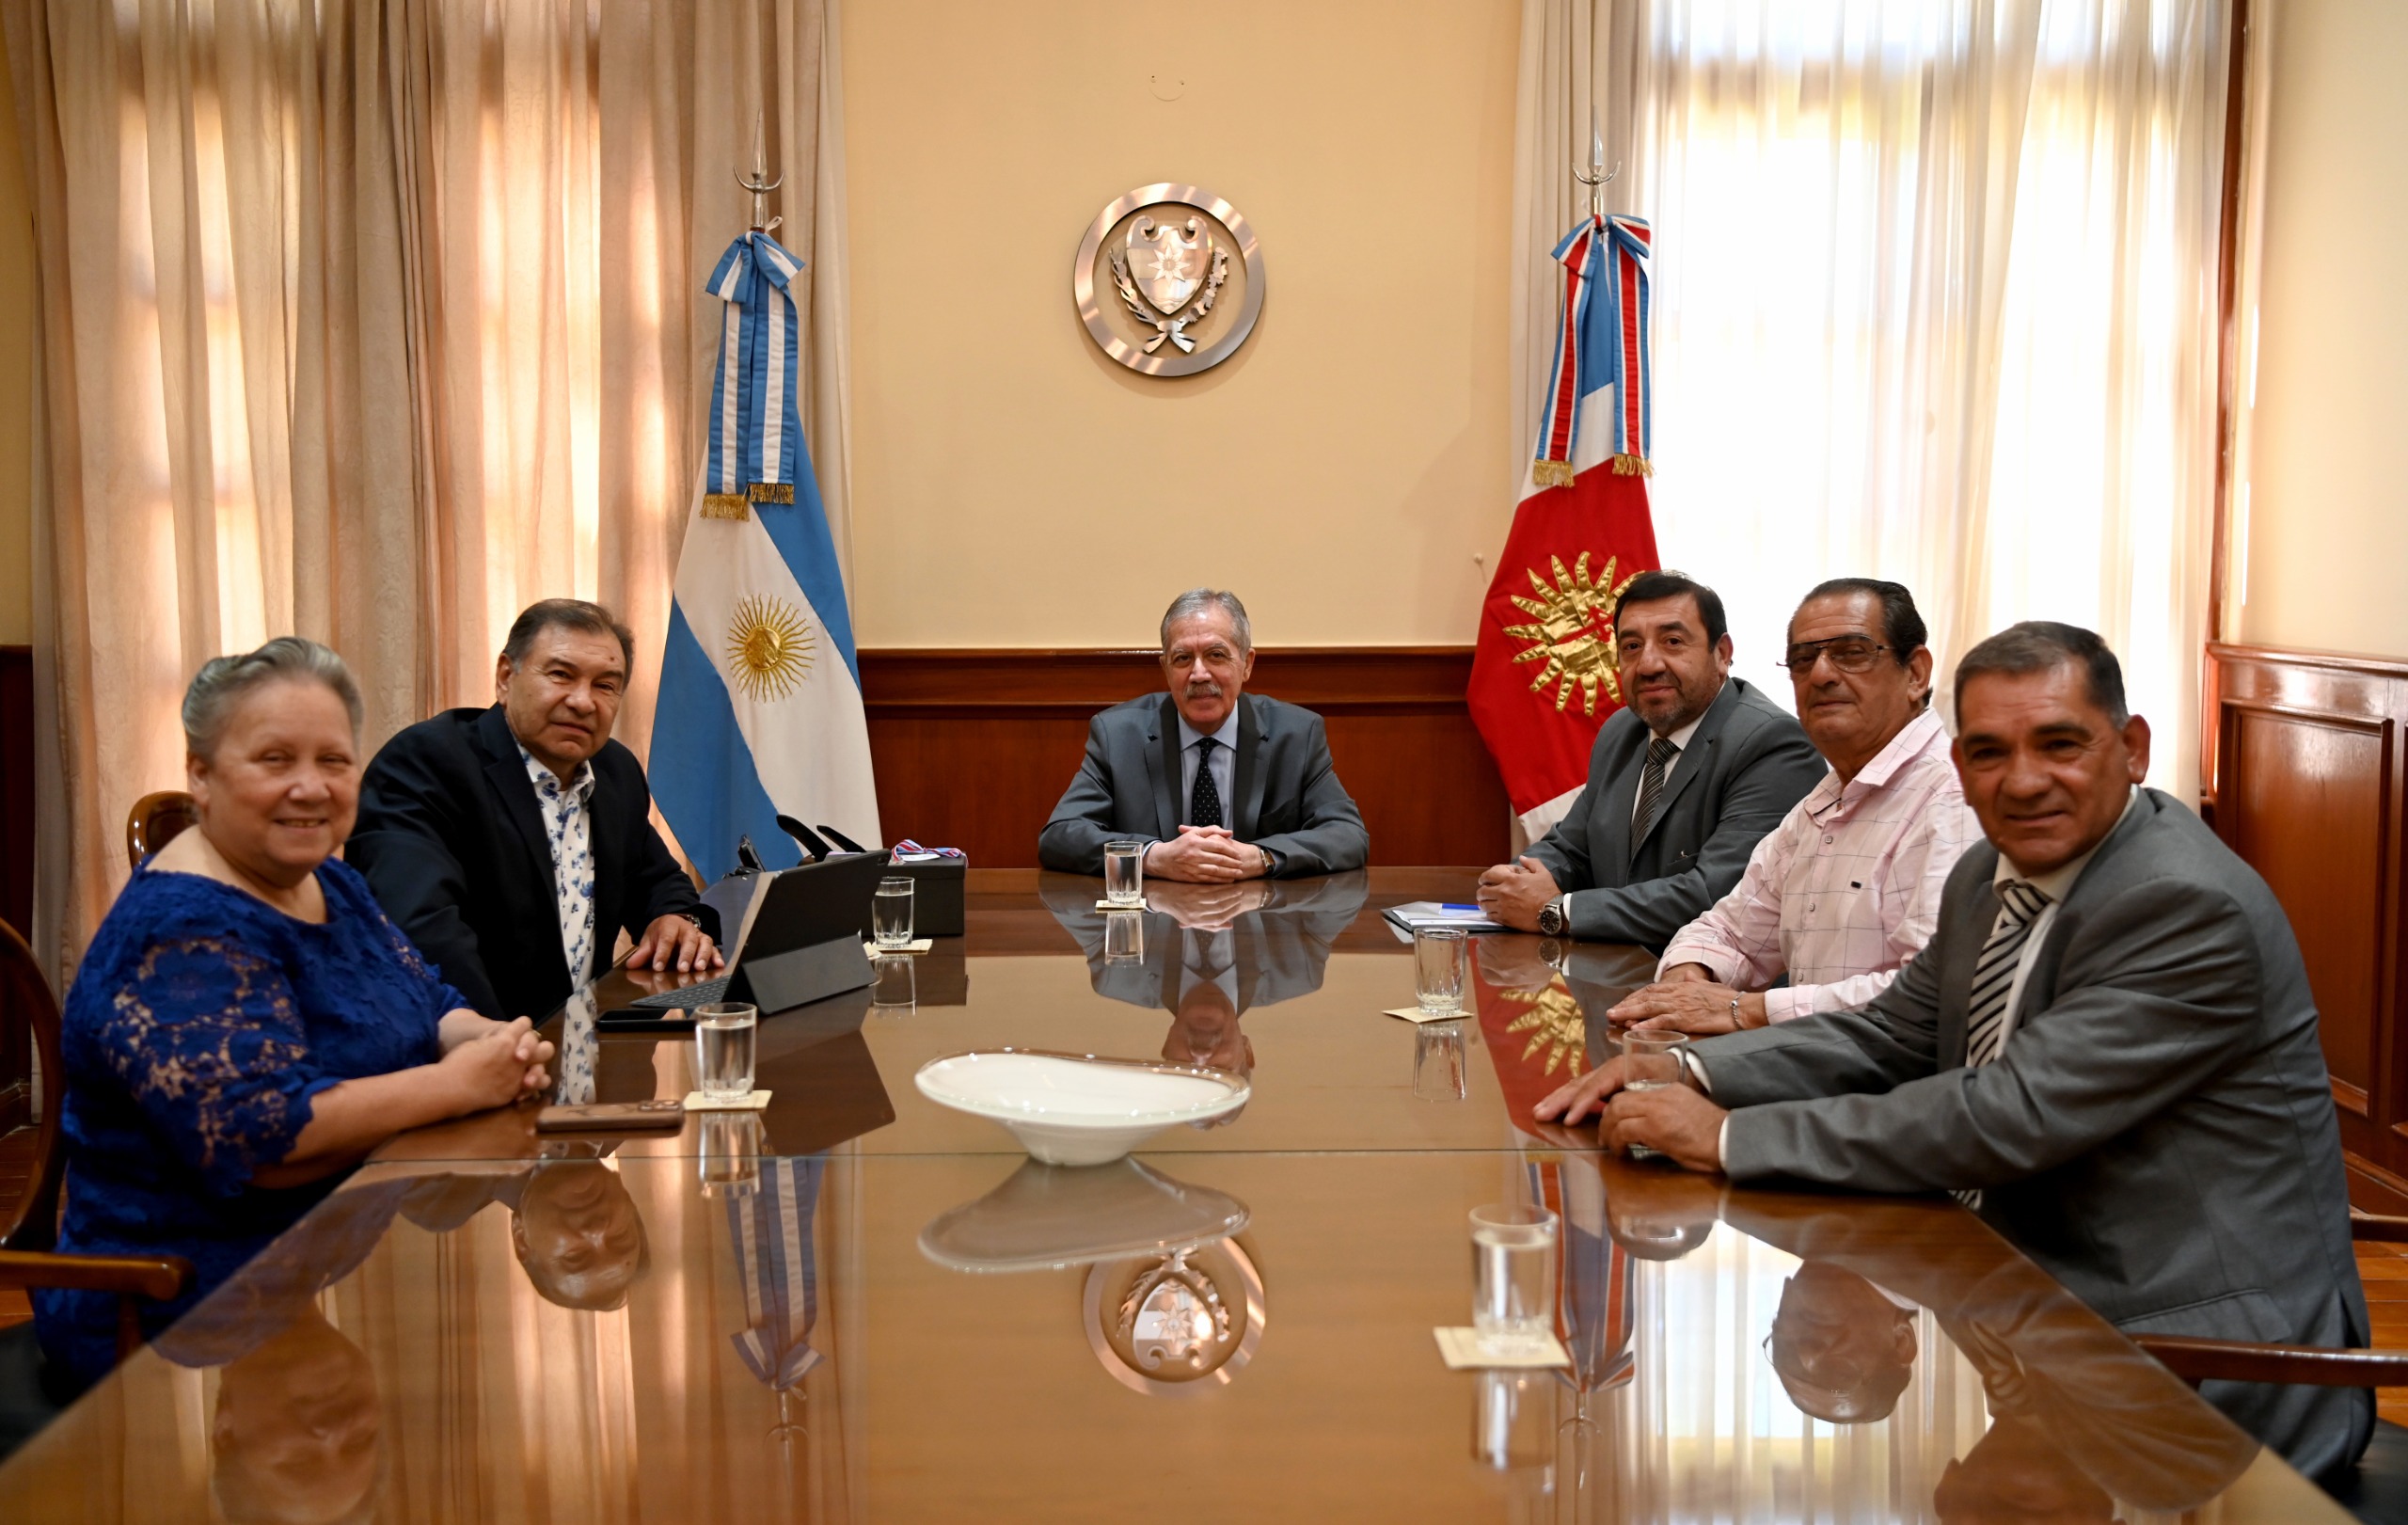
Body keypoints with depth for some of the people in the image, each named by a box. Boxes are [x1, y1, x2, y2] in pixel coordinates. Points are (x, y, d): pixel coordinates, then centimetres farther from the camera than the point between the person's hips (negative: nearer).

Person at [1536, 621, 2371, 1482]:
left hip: (2211, 1358, -8)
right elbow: (1891, 1039, 11)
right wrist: (1691, 1073, -6)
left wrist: (1731, 1137, -25)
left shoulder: (2190, 909, -22)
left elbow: (2012, 1117, -28)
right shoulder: (1994, 875, 6)